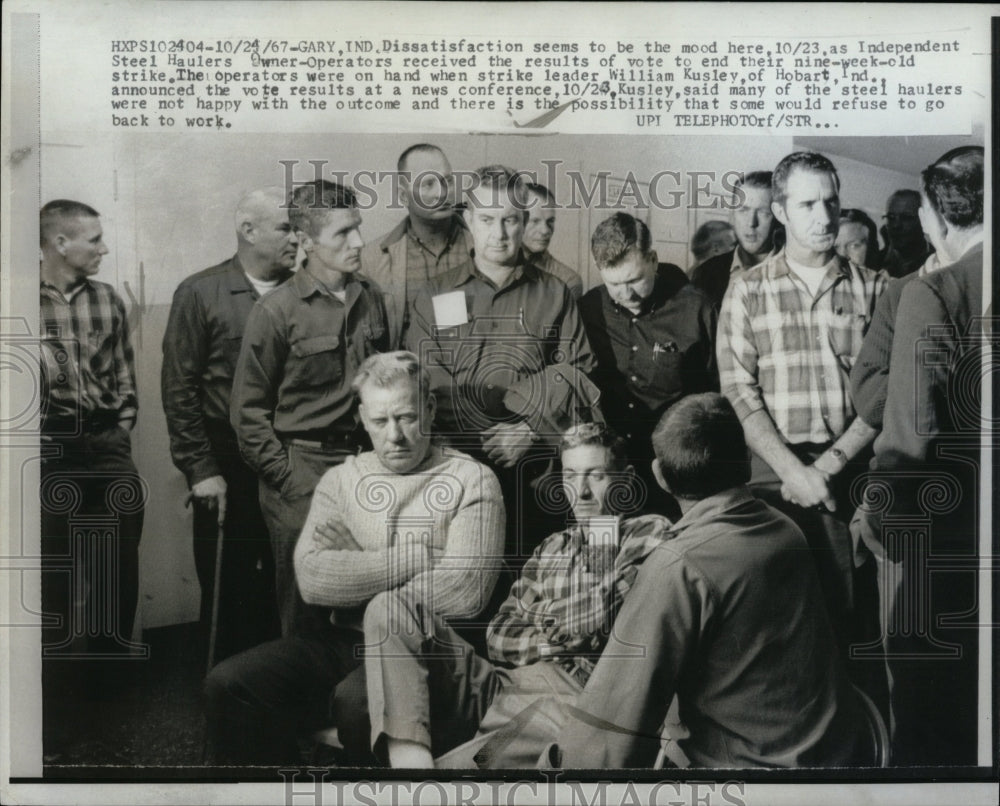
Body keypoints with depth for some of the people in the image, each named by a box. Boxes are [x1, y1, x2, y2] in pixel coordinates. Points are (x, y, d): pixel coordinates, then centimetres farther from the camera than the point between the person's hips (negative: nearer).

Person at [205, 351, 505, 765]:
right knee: (227, 686, -14)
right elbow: (312, 580, -5)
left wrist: (357, 569, -5)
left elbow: (465, 593, -16)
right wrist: (416, 557, -10)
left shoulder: (471, 481, 1)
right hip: (343, 642, 5)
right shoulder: (340, 480, 13)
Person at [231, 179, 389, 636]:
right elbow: (248, 411, -4)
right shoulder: (277, 311, -8)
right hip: (303, 468, -4)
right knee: (304, 606, 4)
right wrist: (286, 479, -8)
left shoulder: (370, 298, 8)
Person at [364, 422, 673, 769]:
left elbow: (604, 610, -8)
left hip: (573, 695, -6)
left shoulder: (650, 532, 11)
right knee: (392, 606, -13)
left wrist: (536, 616, 6)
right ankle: (408, 752, -29)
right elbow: (498, 637, 15)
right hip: (503, 684, 7)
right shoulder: (551, 548, 26)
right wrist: (557, 636, -4)